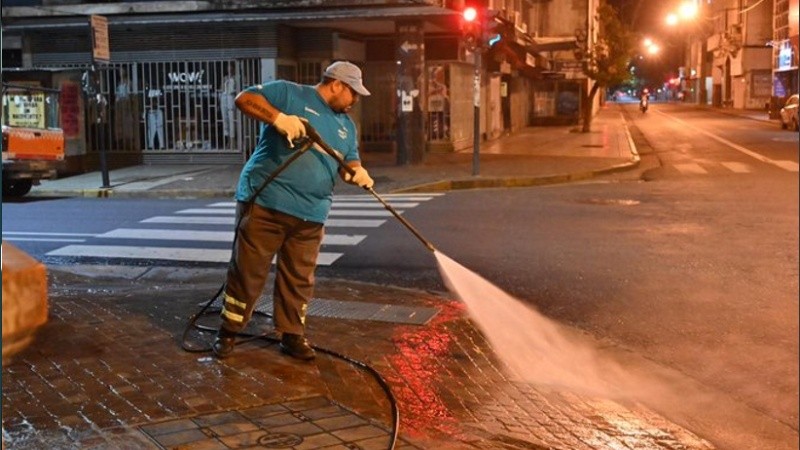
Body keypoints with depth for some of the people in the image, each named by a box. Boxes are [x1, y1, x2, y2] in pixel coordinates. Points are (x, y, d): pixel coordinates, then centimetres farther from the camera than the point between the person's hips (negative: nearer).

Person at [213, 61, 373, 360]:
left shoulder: (346, 125, 19)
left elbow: (348, 161, 19)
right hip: (265, 201, -5)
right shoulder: (290, 93, -1)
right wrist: (278, 117, -22)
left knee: (299, 279, 8)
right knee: (247, 271, 1)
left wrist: (357, 171, -6)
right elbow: (244, 98, -7)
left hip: (310, 213, 6)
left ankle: (292, 335, 21)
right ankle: (228, 331, 15)